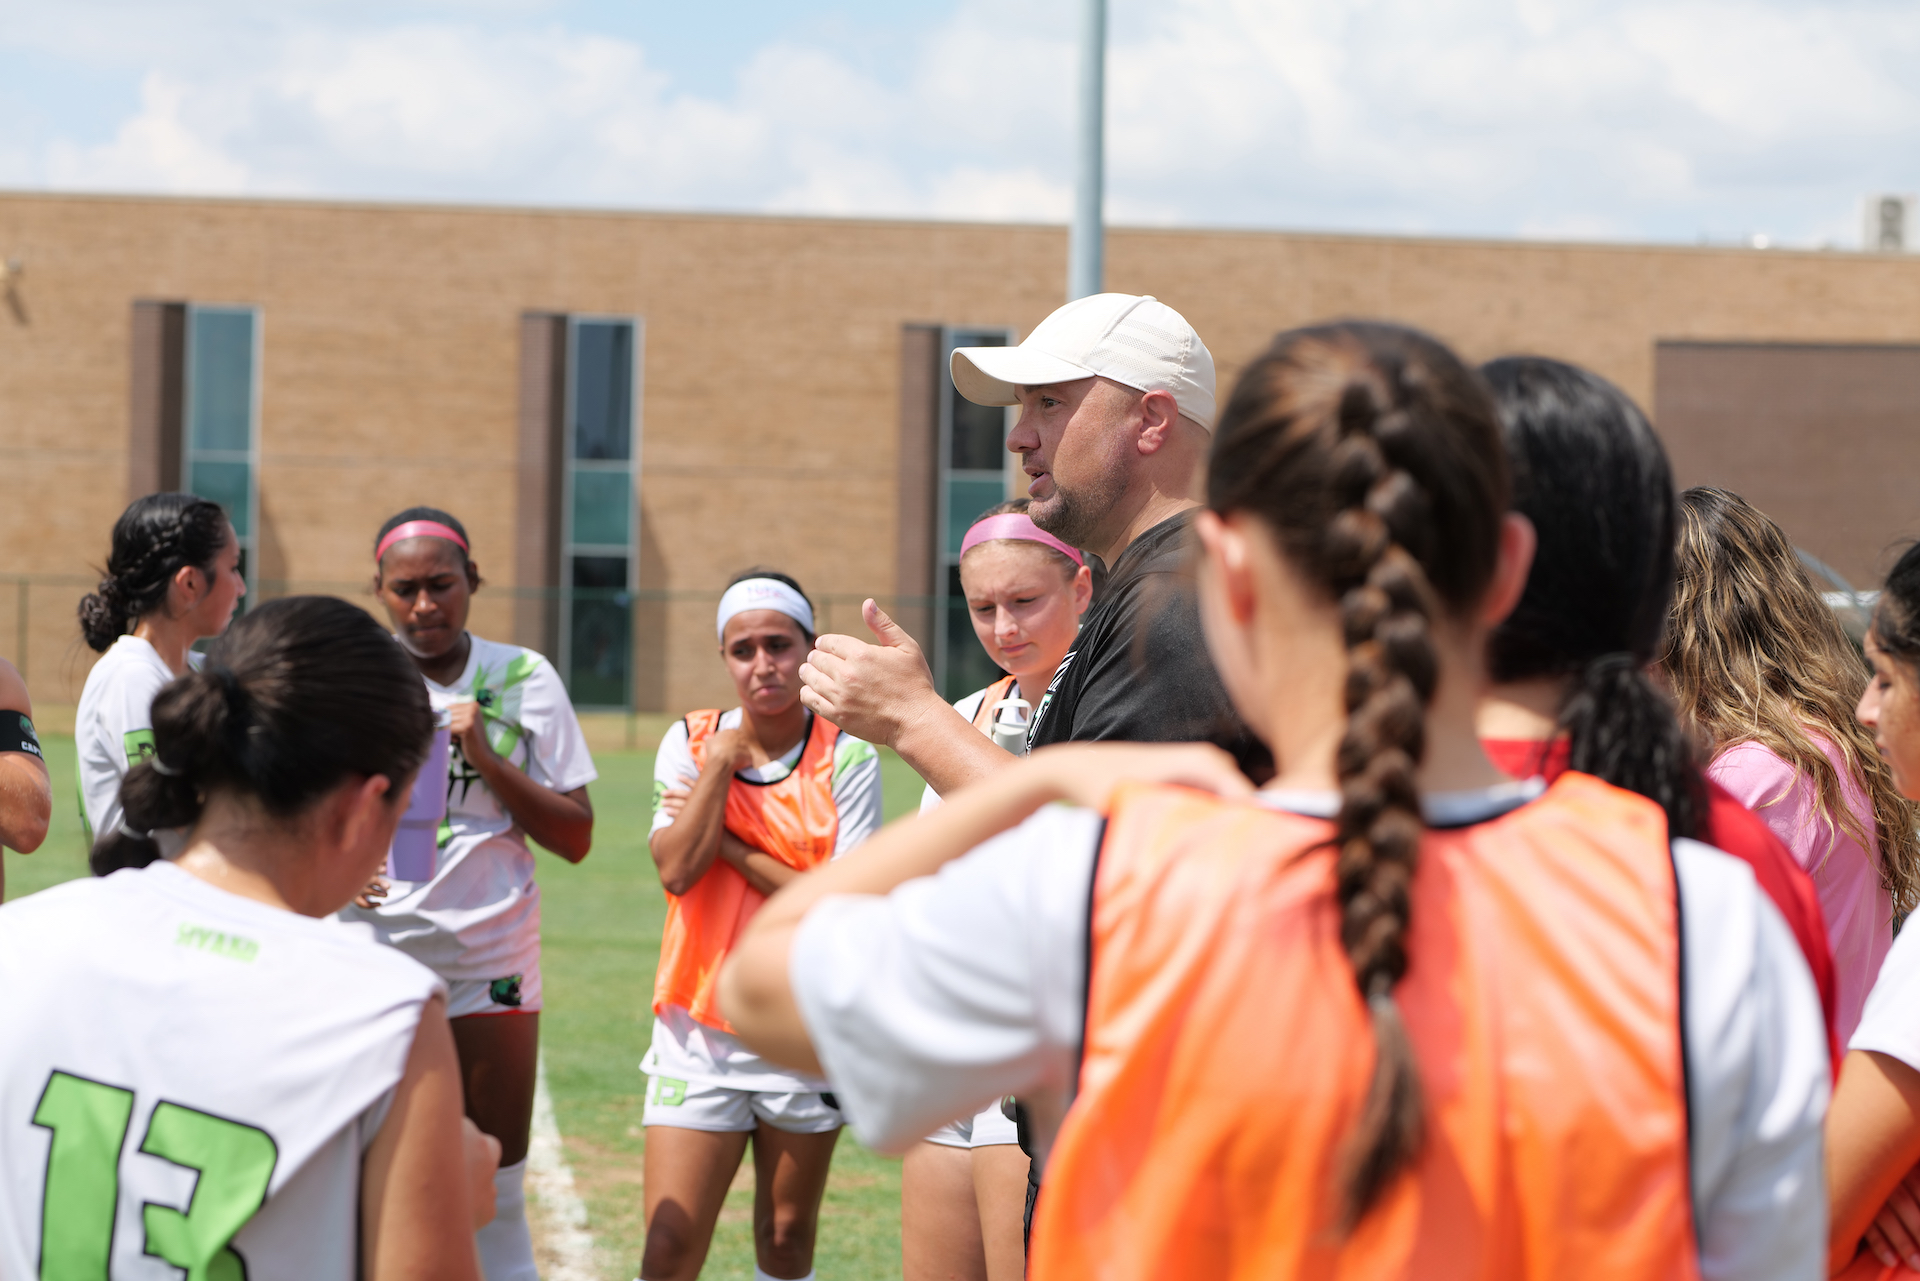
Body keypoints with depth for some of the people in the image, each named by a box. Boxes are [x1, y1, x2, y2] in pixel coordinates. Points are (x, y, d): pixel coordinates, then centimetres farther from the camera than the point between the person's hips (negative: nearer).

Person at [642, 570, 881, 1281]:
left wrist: (734, 848, -11)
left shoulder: (846, 757, -5)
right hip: (698, 1030, 1)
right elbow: (677, 870, -11)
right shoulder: (690, 742, 3)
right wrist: (721, 761, -11)